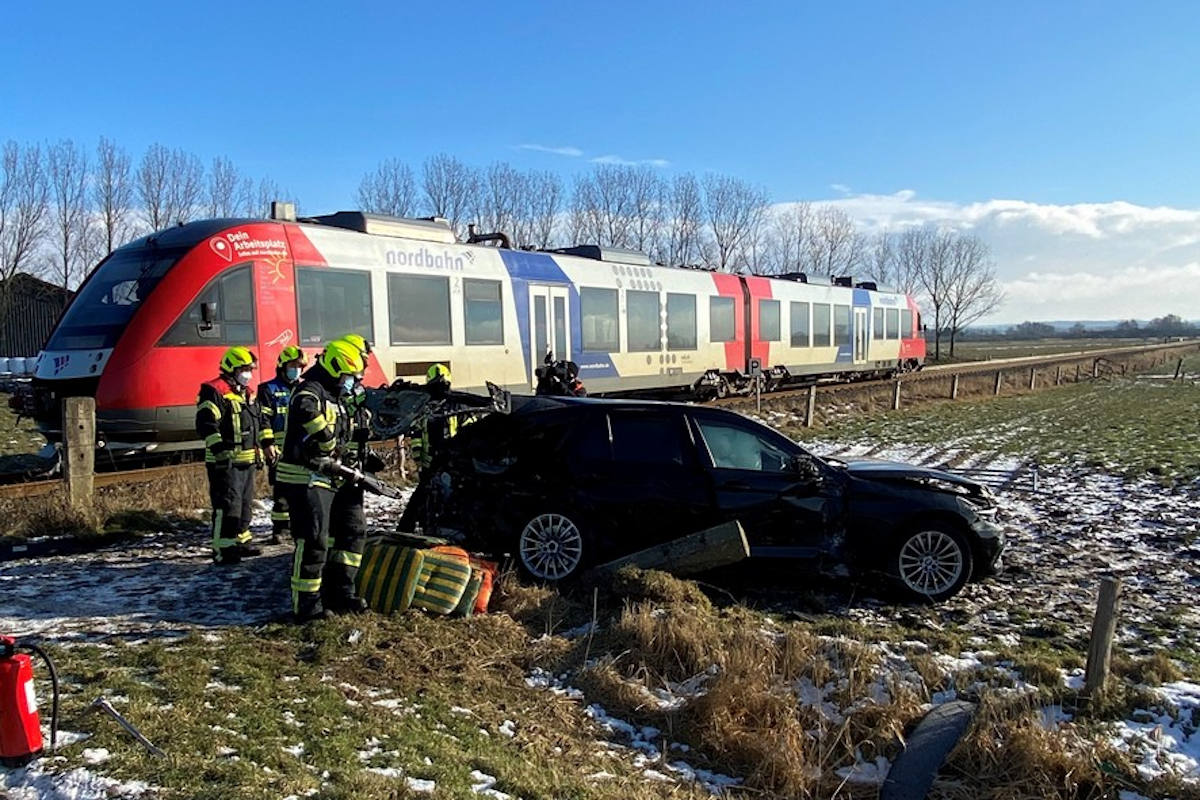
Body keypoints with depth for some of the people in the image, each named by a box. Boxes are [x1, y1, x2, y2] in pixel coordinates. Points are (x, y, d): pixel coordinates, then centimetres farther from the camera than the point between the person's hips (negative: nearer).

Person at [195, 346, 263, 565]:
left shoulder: (246, 393, 19)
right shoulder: (214, 392, -10)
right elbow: (206, 425, -19)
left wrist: (258, 452, 25)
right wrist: (220, 449, -25)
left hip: (246, 460, 10)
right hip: (226, 462, -10)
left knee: (244, 503, 17)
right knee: (227, 505, -11)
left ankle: (241, 541, 28)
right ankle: (222, 548, -7)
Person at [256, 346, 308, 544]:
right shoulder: (269, 389, 2)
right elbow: (263, 419, -5)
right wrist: (267, 443, -13)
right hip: (279, 450, -4)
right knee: (281, 492, -2)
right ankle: (280, 527, 7)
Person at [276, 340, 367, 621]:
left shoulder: (337, 399, 20)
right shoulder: (310, 390, -12)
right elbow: (305, 410, -38)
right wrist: (331, 445, -30)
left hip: (331, 478, 10)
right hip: (306, 479, -10)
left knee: (352, 529, 14)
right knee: (314, 541, -10)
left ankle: (339, 592, 21)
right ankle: (307, 605, 0)